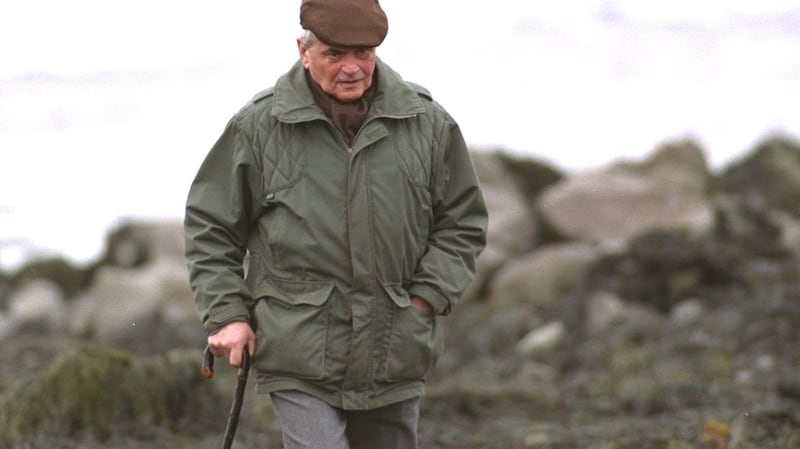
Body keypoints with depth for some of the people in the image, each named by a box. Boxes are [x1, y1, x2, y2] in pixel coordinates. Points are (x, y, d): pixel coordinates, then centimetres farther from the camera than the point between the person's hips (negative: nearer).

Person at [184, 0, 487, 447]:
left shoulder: (429, 123, 1)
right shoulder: (258, 126, -5)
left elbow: (463, 222, 11)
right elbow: (210, 227, 5)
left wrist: (428, 297, -2)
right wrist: (227, 314, -3)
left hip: (395, 361, 3)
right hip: (300, 363, -3)